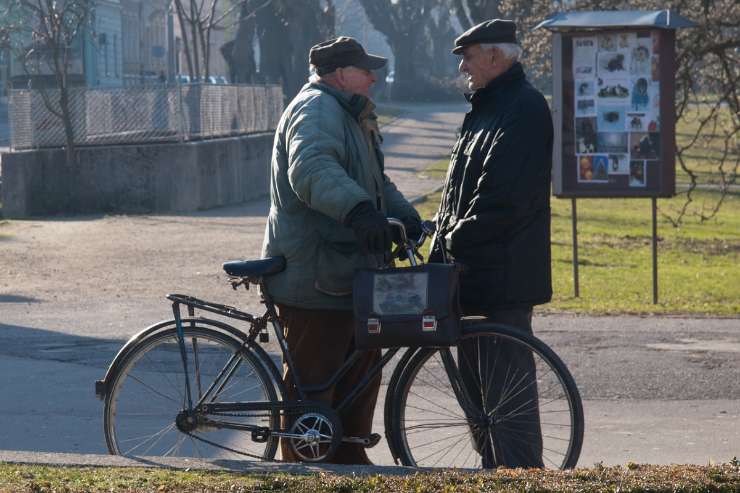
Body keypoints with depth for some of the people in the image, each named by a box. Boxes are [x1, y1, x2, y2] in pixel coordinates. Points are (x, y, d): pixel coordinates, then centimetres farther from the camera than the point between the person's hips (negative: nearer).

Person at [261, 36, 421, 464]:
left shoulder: (348, 115, 22)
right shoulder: (317, 110, -15)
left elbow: (375, 181, 30)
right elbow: (312, 169, -34)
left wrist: (405, 215, 11)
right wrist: (359, 209, -50)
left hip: (347, 272, 11)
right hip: (315, 277, -11)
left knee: (362, 368, 16)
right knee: (314, 377, -7)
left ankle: (350, 459, 27)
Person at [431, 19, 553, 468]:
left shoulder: (523, 108, -14)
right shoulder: (488, 107, 19)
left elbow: (502, 197, -22)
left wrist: (456, 239, -13)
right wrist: (444, 241, 11)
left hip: (504, 274, -11)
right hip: (476, 269, 11)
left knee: (506, 385, -9)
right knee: (474, 375, 15)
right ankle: (494, 468, 23)